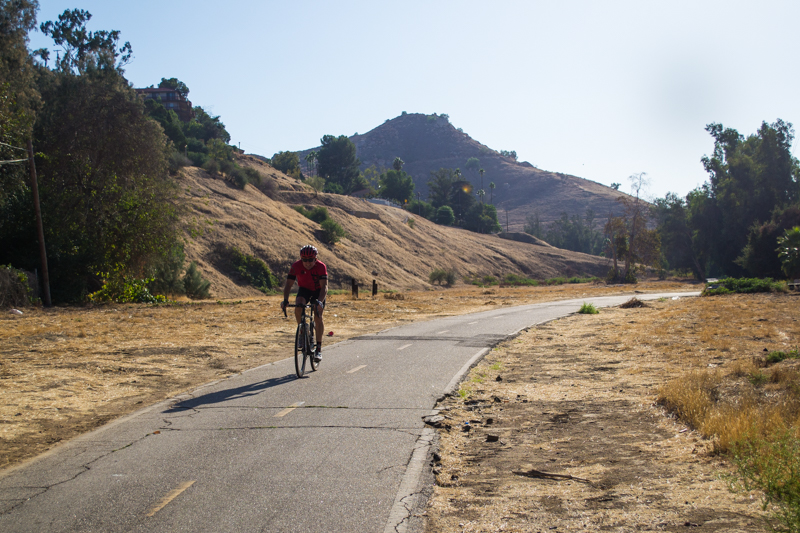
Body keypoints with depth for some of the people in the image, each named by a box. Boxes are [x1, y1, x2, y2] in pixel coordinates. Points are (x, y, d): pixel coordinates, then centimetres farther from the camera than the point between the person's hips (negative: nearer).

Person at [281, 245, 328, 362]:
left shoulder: (321, 267, -28)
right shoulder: (296, 266, -22)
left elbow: (324, 286, -35)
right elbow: (288, 284, -22)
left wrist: (320, 301, -51)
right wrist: (285, 300, -37)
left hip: (318, 291, -2)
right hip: (304, 289, 2)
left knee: (318, 317, -16)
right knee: (298, 307, -29)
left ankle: (318, 349, -7)